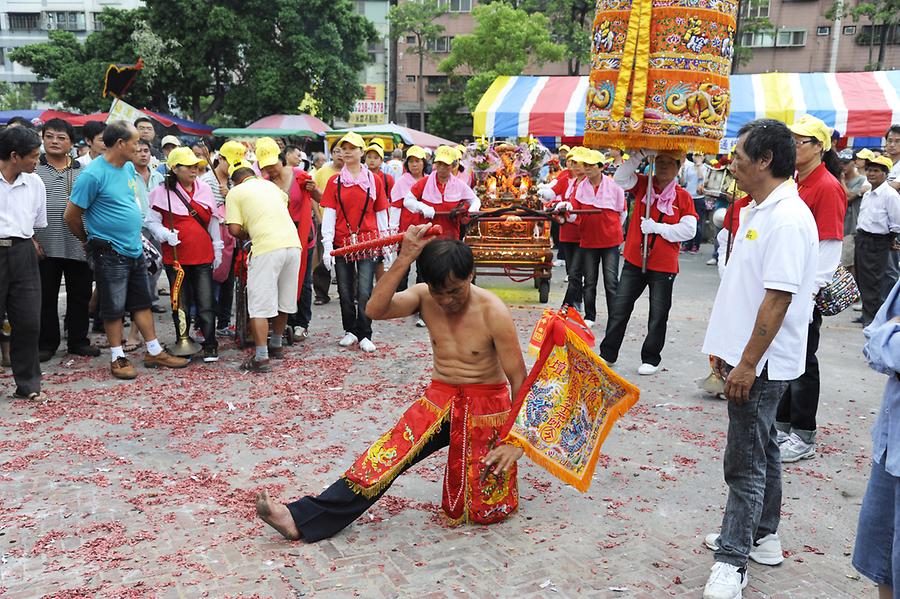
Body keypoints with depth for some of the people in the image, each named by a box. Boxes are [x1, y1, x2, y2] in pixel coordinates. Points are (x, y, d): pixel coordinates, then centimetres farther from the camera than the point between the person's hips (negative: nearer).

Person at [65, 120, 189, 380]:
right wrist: (92, 240, 3)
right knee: (114, 309, 4)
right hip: (110, 254, -7)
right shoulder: (93, 174, -17)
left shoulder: (129, 168, 7)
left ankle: (155, 352, 22)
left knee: (142, 302, 13)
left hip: (135, 250, 7)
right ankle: (117, 358, 17)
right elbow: (71, 215, -12)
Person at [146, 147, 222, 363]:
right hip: (176, 257, -2)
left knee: (206, 304, -2)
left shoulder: (204, 189, 7)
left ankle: (210, 346, 8)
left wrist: (217, 249, 14)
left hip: (203, 256, 2)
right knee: (181, 304, 7)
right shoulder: (163, 191, -3)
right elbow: (152, 221, 1)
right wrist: (166, 234, -18)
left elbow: (213, 221, 14)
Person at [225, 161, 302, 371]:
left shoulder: (235, 192, 8)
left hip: (267, 248, -6)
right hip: (293, 243, 6)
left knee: (260, 305, -2)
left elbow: (234, 229, -2)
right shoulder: (269, 184, 25)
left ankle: (261, 357, -5)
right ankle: (276, 345, 34)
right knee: (283, 300, 19)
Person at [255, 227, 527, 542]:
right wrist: (404, 259, -32)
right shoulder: (424, 296, -6)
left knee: (486, 510, -3)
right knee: (386, 456, -18)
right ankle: (301, 519, -19)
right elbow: (375, 309, -24)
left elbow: (519, 378, -14)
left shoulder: (493, 312, -18)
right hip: (439, 398, 3)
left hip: (487, 404, -3)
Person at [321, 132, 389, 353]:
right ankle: (350, 331, 24)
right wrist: (327, 247, -9)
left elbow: (381, 213, 7)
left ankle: (365, 335, 6)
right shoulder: (334, 181, 5)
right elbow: (328, 214, 0)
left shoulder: (374, 180, 4)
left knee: (364, 291, -6)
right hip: (342, 242, 2)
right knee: (345, 291, 8)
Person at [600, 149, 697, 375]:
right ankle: (607, 354, 18)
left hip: (664, 266, -2)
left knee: (658, 314, 8)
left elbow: (689, 230, -12)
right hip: (634, 261, 2)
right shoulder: (643, 184, 3)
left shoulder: (683, 197, -5)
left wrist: (657, 227, -18)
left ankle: (651, 359, 22)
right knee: (619, 309, 7)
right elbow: (620, 177, -12)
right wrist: (640, 155, -19)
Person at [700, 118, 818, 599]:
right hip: (746, 354, 10)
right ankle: (761, 536, 34)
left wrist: (747, 363, -23)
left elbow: (778, 298, -24)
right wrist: (726, 345, 19)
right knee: (760, 447, 20)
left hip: (761, 362, -10)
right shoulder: (758, 210, 11)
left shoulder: (788, 218, -20)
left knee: (746, 460, -2)